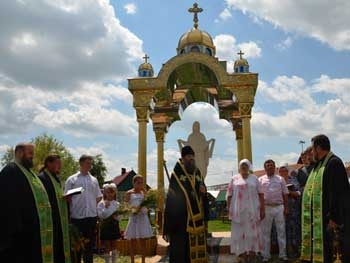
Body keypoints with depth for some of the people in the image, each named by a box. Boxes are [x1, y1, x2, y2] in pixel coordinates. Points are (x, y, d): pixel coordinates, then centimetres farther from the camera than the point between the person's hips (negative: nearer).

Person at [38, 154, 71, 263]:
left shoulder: (56, 178, 16)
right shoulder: (41, 177, -12)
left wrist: (66, 198, 3)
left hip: (59, 220, 9)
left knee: (60, 248, 12)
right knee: (52, 250, -5)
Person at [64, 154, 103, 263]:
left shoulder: (94, 180, 10)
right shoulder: (72, 179, 0)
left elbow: (98, 197, 16)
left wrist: (92, 206, 5)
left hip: (92, 216, 4)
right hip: (77, 217, -3)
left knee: (90, 242, 11)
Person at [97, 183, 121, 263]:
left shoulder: (117, 204, 2)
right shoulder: (101, 204, -7)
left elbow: (120, 216, 3)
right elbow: (101, 215, -15)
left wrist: (116, 217, -18)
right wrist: (106, 207, -22)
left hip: (114, 226, 3)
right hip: (105, 227, -3)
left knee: (114, 245, 13)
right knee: (107, 246, 2)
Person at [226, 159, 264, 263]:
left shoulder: (254, 178, 9)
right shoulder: (234, 179, 6)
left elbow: (260, 194, 7)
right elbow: (229, 196, 5)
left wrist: (262, 209, 2)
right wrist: (229, 211, 0)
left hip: (252, 210, 1)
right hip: (238, 211, 0)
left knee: (252, 233, 2)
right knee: (240, 233, 1)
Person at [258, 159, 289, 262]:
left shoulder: (280, 179, 8)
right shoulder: (261, 180, 4)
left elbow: (285, 194, 8)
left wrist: (286, 208, 1)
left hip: (279, 207, 1)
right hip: (266, 208, -1)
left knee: (281, 231, 6)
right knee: (265, 232, 5)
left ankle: (282, 254, 16)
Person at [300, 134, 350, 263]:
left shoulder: (334, 163, -16)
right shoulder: (320, 164, 13)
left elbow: (337, 193, -22)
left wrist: (333, 217, -24)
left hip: (328, 215, -9)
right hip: (319, 215, 9)